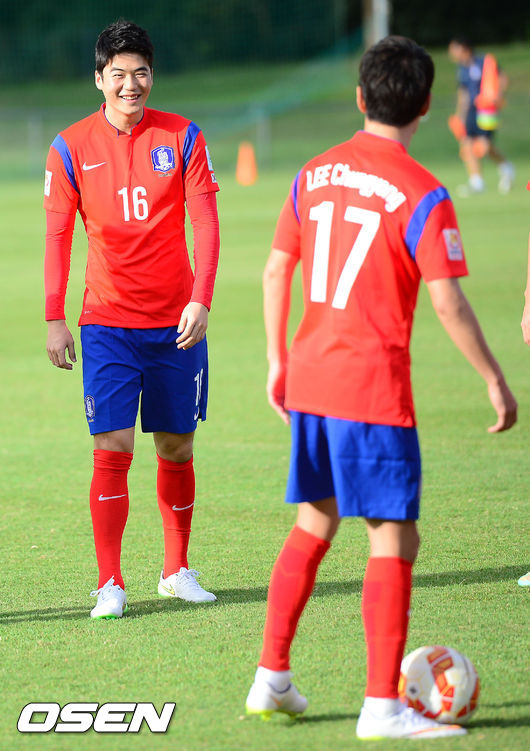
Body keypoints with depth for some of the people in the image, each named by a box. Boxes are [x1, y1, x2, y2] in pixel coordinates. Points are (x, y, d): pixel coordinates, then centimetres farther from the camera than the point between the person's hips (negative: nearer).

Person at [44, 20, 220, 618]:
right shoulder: (72, 148, -1)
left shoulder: (183, 137, 1)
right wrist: (54, 320, -2)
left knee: (176, 448, 8)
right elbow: (57, 236, 3)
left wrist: (201, 300, -12)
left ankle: (176, 571, 22)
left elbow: (205, 224, -1)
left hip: (176, 322, 1)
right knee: (112, 449, -8)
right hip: (107, 323, -1)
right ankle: (110, 584, -4)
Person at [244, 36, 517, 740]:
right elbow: (448, 303, -15)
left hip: (308, 379, 7)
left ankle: (271, 679, 21)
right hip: (373, 390, -7)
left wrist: (278, 359, 22)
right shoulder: (422, 194, -12)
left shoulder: (314, 175, 7)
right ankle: (382, 706, -4)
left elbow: (276, 270, 12)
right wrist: (496, 382, -6)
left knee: (314, 523, 20)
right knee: (393, 540, -1)